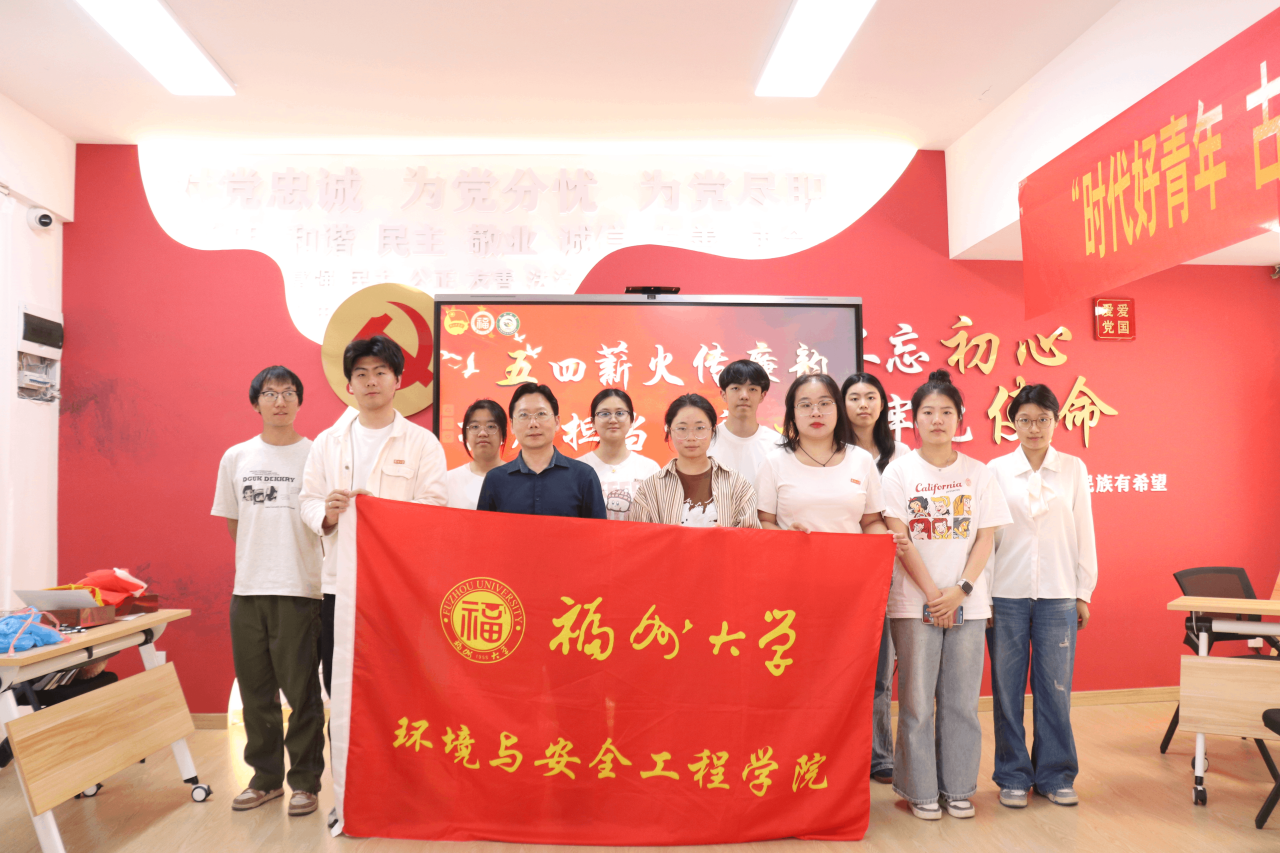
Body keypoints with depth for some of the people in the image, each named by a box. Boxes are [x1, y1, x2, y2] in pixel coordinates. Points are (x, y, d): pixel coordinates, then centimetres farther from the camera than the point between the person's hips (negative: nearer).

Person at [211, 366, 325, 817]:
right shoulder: (236, 457, 10)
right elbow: (232, 521, 18)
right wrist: (260, 560, 13)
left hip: (300, 590, -4)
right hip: (247, 589, 4)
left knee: (302, 692, 0)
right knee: (255, 691, 12)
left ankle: (305, 781, 13)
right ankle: (265, 777, 27)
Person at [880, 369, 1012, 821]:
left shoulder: (978, 473, 7)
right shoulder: (899, 470, 0)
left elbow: (986, 538, 3)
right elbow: (899, 539, -5)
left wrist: (961, 590, -10)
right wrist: (932, 593, -11)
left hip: (967, 602, 2)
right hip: (914, 601, -2)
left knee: (962, 700, 7)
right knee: (917, 700, 2)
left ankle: (958, 787, 21)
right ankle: (920, 789, 16)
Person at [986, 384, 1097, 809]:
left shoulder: (1074, 470, 6)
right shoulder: (995, 471, 2)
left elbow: (1083, 532, 8)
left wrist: (1084, 592, 6)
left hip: (1057, 595, 1)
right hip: (1006, 594, -1)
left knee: (1055, 687, 4)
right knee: (1007, 688, 4)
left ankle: (1055, 775, 21)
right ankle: (1013, 777, 18)